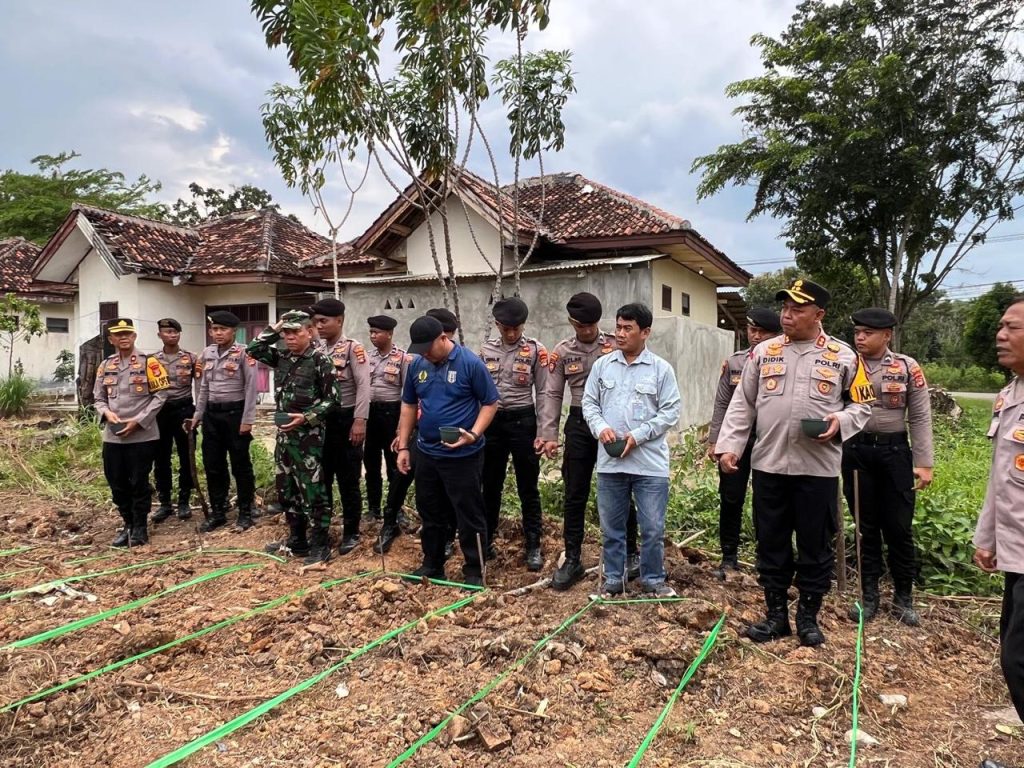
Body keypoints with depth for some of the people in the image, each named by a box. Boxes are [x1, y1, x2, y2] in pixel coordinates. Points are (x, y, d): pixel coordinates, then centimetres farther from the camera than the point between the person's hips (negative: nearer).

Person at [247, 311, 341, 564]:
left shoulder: (320, 360, -11)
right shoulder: (282, 357, 9)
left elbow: (333, 398, -13)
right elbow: (253, 350, 14)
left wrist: (306, 417, -20)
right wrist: (274, 330, 5)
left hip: (308, 435, -8)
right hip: (283, 433, 8)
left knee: (313, 490, -3)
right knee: (286, 489, 15)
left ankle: (320, 545, 6)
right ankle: (296, 539, 27)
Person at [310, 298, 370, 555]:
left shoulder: (353, 348, -9)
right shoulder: (315, 350, 7)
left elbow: (363, 387, -15)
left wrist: (359, 421, -20)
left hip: (345, 419, -5)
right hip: (319, 420, 6)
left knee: (348, 480, 4)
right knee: (321, 478, 14)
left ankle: (351, 532, 17)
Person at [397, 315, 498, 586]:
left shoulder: (470, 363, -13)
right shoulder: (416, 365, 3)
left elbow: (490, 402, -8)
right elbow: (409, 405, 13)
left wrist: (474, 434, -22)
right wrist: (403, 446, 9)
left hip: (463, 456, -6)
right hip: (426, 453, 6)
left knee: (469, 515, 4)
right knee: (429, 512, 17)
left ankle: (474, 572, 17)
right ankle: (432, 565, 32)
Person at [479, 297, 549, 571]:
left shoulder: (535, 350, -5)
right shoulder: (486, 350, 4)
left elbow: (544, 393, -4)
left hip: (523, 421, -3)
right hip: (492, 421, 3)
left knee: (528, 488, 5)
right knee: (490, 486, 13)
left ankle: (533, 546, 15)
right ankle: (485, 540, 26)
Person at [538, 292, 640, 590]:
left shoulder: (616, 346, -4)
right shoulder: (562, 351, 3)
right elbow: (552, 394, 3)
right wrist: (548, 435, -5)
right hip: (579, 425, 2)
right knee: (575, 496, 8)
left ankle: (630, 553, 27)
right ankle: (572, 559, 20)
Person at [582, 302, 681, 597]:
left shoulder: (661, 369, -2)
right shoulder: (602, 365, 6)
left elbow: (670, 412, -4)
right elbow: (589, 402, 9)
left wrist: (638, 435, -14)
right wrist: (601, 427, -10)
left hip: (650, 463, -2)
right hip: (610, 461, 3)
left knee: (653, 528, 5)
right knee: (611, 527, 12)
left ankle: (653, 580, 24)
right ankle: (614, 580, 27)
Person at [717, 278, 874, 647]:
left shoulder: (843, 357, 1)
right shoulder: (763, 352, 5)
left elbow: (862, 404, 8)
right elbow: (742, 404, 7)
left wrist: (841, 421, -13)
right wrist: (729, 445, -1)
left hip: (818, 468, -2)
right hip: (768, 465, 2)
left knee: (815, 546, 8)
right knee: (771, 544, 10)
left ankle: (808, 616, 24)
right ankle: (776, 614, 24)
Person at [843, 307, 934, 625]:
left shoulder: (907, 367, -2)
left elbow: (920, 418, 0)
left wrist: (924, 463, -4)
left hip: (895, 451, -1)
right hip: (856, 451, 1)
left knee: (899, 526, 6)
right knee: (866, 525, 10)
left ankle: (903, 596, 23)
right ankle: (869, 593, 23)